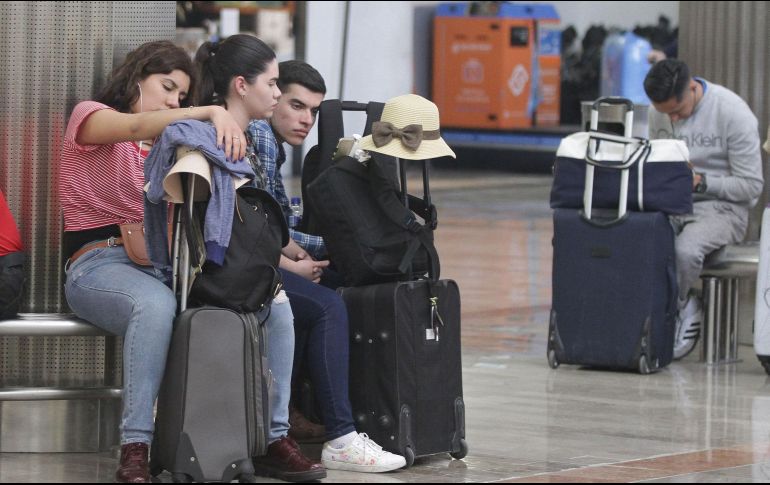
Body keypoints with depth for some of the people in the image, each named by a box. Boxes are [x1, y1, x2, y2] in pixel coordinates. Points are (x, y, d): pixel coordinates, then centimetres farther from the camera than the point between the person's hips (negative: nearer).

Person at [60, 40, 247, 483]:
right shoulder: (90, 116, 7)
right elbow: (138, 125, -18)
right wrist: (213, 111, -30)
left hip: (159, 263, 6)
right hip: (97, 263, -6)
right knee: (156, 303, -42)